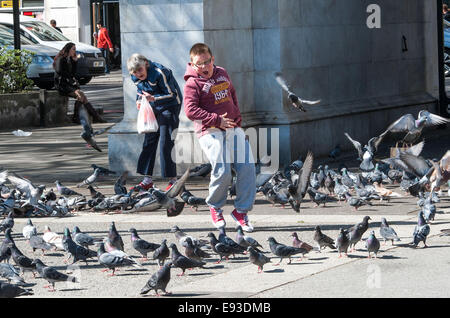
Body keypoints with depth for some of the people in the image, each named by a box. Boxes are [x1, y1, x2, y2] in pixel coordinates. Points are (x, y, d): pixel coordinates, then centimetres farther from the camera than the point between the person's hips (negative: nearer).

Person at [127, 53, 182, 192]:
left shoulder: (160, 73, -26)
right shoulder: (136, 78, -4)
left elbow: (172, 94, -21)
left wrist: (154, 98, -34)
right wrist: (139, 100, -8)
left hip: (170, 106, -7)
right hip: (153, 108, 7)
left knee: (166, 143, -11)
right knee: (149, 141, 5)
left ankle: (173, 180, -4)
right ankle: (147, 180, 9)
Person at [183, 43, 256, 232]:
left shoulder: (222, 73, 16)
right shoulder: (193, 83, -5)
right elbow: (190, 110, -15)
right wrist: (217, 120, -17)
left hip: (232, 128, 6)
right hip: (210, 131, -6)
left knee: (247, 167, -8)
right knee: (222, 172, -18)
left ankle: (241, 210, 4)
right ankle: (215, 207, 10)